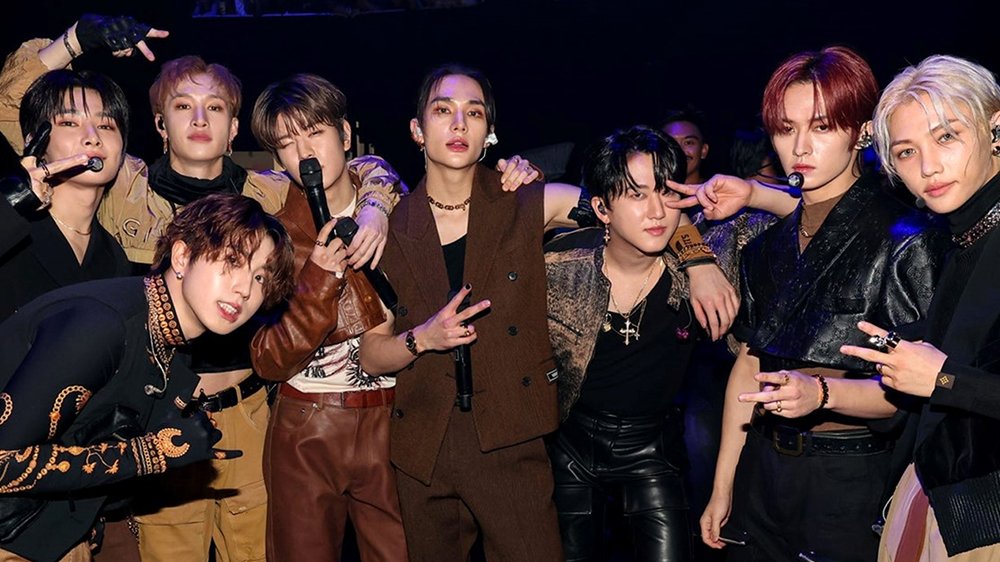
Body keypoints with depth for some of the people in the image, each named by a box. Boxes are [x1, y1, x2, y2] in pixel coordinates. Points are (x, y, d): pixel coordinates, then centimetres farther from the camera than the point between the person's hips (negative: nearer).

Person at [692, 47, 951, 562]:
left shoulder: (905, 239, -10)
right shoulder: (771, 243, 8)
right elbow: (750, 361, 10)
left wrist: (822, 393, -31)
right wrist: (723, 485, 10)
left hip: (852, 481, -5)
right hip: (763, 471, 5)